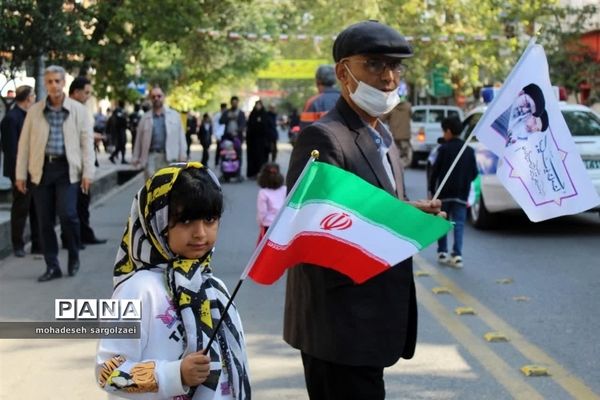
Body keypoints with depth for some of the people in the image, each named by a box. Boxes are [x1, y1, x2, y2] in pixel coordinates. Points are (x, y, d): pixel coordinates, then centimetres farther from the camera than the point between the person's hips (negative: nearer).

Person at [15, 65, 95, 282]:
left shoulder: (78, 110, 3)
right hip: (42, 169, 2)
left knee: (67, 214, -15)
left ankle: (74, 256, 11)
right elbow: (24, 143, 8)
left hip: (67, 168, -2)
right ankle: (52, 266, 15)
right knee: (45, 221, 4)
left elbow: (87, 142, 1)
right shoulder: (34, 111, 8)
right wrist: (20, 174, 4)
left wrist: (88, 172, -6)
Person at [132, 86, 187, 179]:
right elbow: (139, 139, 9)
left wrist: (182, 155, -3)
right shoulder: (145, 118, 10)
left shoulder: (174, 115, 9)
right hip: (151, 157, 0)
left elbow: (180, 136, 5)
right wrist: (136, 157, 6)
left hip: (169, 157, 0)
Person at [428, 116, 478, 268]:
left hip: (444, 193, -2)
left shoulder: (444, 149, -8)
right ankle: (457, 255, -7)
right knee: (459, 224, 2)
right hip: (461, 194, 2)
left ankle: (442, 252, 13)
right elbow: (474, 173, 7)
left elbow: (435, 170, -8)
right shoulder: (469, 150, 4)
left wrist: (431, 188, 1)